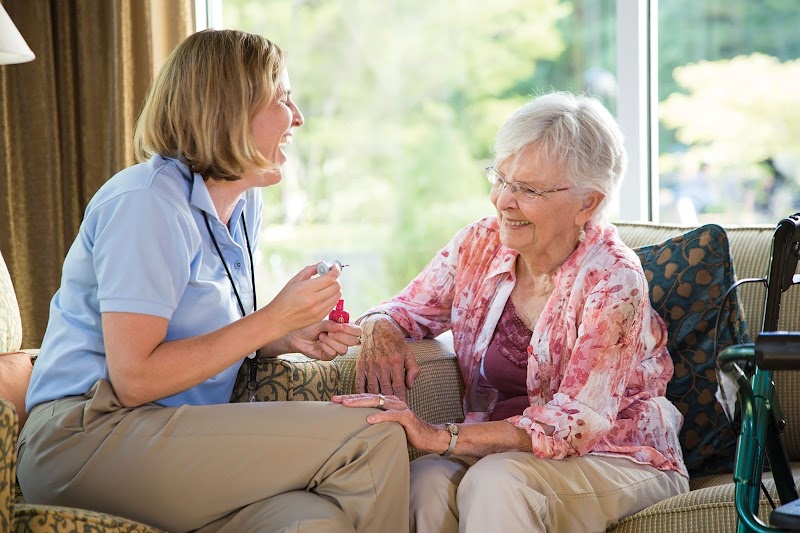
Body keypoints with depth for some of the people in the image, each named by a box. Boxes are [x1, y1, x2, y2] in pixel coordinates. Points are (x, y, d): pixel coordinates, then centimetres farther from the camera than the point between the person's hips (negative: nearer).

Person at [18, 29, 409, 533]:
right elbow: (133, 379, -18)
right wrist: (273, 320, -14)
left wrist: (289, 338, 5)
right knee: (372, 441, -21)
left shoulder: (244, 203, 15)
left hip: (176, 437, 8)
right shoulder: (147, 201, -12)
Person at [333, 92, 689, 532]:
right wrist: (380, 330, -15)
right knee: (427, 481, -29)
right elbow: (406, 309, 13)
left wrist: (441, 437, -34)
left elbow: (579, 421, -24)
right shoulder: (480, 245, -1)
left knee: (495, 479, -35)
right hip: (498, 453, 4)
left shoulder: (612, 281, -17)